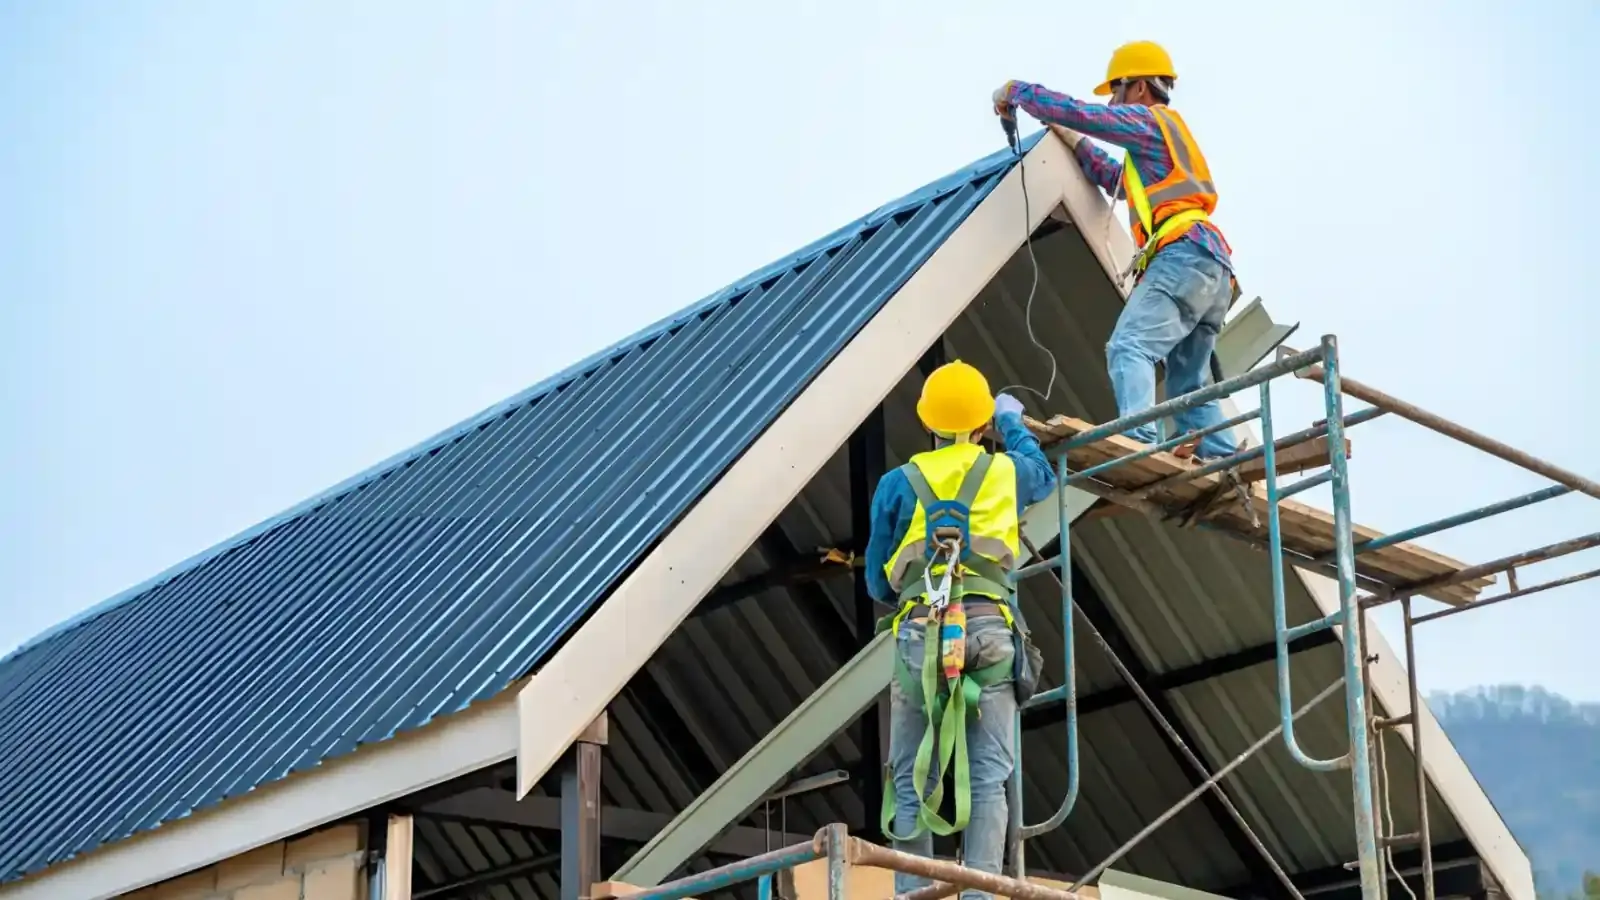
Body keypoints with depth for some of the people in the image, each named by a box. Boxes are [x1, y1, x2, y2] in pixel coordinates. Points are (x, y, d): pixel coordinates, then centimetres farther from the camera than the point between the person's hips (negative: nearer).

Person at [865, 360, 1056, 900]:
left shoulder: (897, 484, 13)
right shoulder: (1005, 471, 14)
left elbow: (878, 584, 18)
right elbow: (1045, 479, 41)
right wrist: (1014, 423, 54)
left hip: (919, 635, 0)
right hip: (988, 633, 0)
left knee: (912, 782, 4)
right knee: (987, 778, -4)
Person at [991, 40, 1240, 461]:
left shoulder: (1151, 120, 6)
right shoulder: (1162, 142, 35)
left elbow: (1077, 112, 0)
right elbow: (1116, 181, 45)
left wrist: (1014, 92, 12)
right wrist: (1073, 141, 38)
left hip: (1185, 255, -10)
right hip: (1212, 268, 10)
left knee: (1129, 346, -24)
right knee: (1190, 386, 9)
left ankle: (1137, 442, -43)